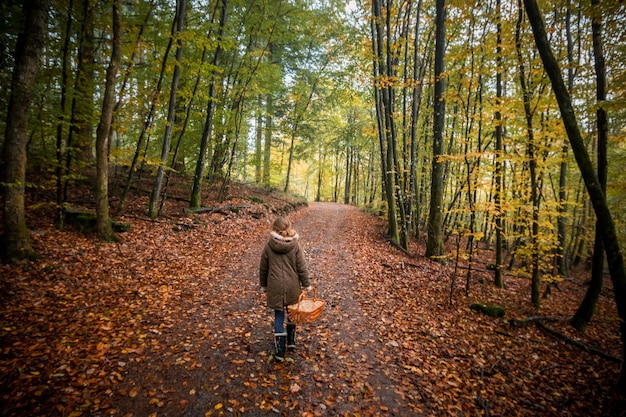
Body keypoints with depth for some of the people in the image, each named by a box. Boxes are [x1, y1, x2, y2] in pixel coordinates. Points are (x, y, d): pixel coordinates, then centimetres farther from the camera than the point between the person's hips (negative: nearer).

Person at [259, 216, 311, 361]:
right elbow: (301, 268, -5)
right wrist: (307, 285, 5)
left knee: (279, 316, 8)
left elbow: (263, 268, 2)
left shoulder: (269, 245, -6)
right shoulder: (295, 245, -7)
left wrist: (263, 285, 15)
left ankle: (280, 351, 9)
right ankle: (291, 340, 38)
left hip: (275, 286, -1)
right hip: (292, 286, 1)